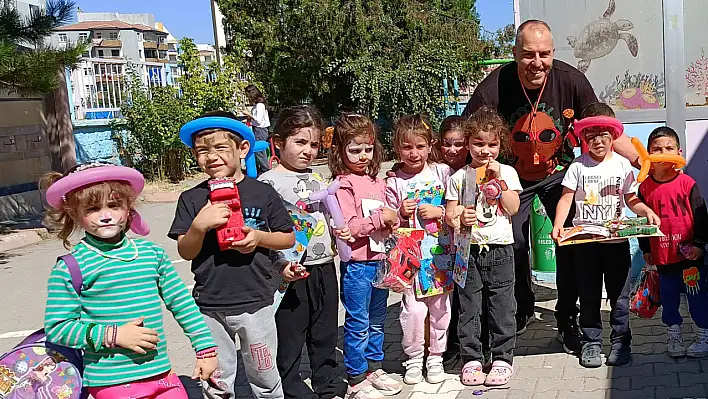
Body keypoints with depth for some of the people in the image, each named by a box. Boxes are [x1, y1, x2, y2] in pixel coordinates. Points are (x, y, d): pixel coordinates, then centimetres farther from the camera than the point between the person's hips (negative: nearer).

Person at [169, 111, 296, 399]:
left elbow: (289, 239, 3)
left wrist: (259, 237, -16)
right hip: (209, 307, 1)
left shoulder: (262, 193, -4)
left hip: (255, 303, -1)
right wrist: (200, 225, -21)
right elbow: (185, 253, -3)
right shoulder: (192, 199, -1)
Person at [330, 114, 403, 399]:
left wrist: (394, 220, 3)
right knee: (358, 324, 2)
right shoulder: (343, 184, -12)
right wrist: (380, 218, -19)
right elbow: (347, 226, -21)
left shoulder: (377, 182, 11)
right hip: (357, 264, -7)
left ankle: (374, 369, 34)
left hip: (380, 260, 8)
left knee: (377, 321, 19)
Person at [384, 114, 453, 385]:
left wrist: (439, 212, -14)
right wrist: (401, 213, -16)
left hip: (441, 252, 1)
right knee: (413, 309, -1)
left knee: (440, 307, 9)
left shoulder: (442, 172, -1)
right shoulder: (394, 182, -2)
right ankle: (414, 359, 19)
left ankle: (435, 358, 26)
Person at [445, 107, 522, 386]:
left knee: (502, 308, 4)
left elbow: (513, 209, -6)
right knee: (469, 308, 6)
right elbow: (449, 215, 5)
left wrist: (498, 180, -11)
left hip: (500, 249, -1)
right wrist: (459, 219, -16)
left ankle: (502, 358, 16)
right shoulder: (459, 177, 5)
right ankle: (471, 359, 17)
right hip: (469, 249, 1)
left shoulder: (506, 172, 4)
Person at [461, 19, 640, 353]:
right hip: (512, 176, -1)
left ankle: (567, 322, 12)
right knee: (512, 244, -2)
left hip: (558, 172, 1)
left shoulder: (571, 81, -21)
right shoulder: (492, 90, -27)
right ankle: (522, 310, 28)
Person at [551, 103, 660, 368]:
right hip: (585, 241, 0)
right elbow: (566, 198, -3)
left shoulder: (622, 165, 4)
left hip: (617, 240, 1)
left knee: (619, 295, 6)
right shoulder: (579, 166, 1)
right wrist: (557, 226, -17)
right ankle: (590, 343, 18)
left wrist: (647, 211, -11)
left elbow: (631, 199, 8)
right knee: (589, 296, 7)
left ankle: (620, 343, 18)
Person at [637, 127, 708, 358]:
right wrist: (645, 249, 9)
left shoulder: (687, 183, -5)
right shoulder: (645, 187, 1)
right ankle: (674, 336, 28)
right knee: (669, 298, 12)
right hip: (662, 255, 2)